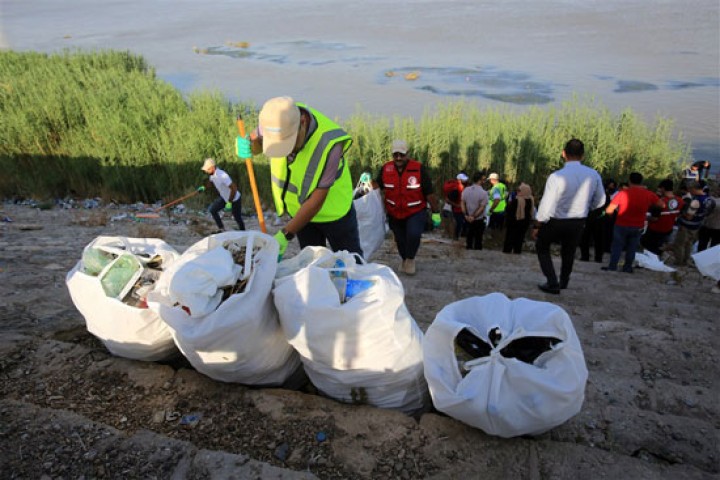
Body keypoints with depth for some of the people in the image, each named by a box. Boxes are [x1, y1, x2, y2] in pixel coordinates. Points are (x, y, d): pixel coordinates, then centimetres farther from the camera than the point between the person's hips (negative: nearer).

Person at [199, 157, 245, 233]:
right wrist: (204, 187, 0)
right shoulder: (212, 174, -7)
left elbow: (234, 188, -33)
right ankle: (221, 229, 11)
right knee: (212, 209, 1)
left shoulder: (222, 176, -33)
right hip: (224, 197, 8)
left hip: (234, 199, -8)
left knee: (237, 218, 7)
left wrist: (229, 203, -30)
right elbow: (211, 181, 19)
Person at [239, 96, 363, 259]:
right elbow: (257, 140, 2)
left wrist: (285, 234, -31)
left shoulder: (328, 142, -36)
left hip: (333, 210, -4)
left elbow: (317, 199, -30)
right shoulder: (276, 120, -23)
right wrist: (247, 146, -24)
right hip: (298, 209, 4)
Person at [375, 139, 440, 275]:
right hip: (394, 214, 3)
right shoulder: (385, 169, -8)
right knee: (400, 240, 15)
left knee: (414, 234, -25)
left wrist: (435, 213, -7)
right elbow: (377, 187, 8)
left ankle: (410, 259, 2)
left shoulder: (419, 169, -17)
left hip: (415, 212, -3)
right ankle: (404, 260, 44)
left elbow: (429, 193, -10)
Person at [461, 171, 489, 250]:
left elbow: (462, 203, -1)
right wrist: (474, 216, -14)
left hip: (468, 219, 5)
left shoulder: (466, 190, -2)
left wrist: (466, 215, -3)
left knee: (469, 237, 17)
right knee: (478, 239, 6)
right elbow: (482, 208, -19)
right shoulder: (483, 193, -17)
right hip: (479, 220, -5)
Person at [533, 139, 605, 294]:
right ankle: (564, 281, 46)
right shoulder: (594, 175, -10)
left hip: (556, 221, -4)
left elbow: (547, 206, -23)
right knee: (569, 251, 27)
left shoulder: (556, 176, -25)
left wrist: (537, 226, -10)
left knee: (542, 246, 20)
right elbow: (599, 201, 4)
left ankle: (552, 283, 11)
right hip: (579, 222, 4)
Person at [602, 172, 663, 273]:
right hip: (638, 227, 2)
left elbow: (609, 210, -14)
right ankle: (627, 267, 19)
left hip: (622, 225, -2)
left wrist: (614, 212, 8)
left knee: (617, 246, 9)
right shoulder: (648, 194, -5)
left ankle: (612, 266, 8)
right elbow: (661, 205, 9)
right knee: (632, 248, 15)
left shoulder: (623, 193, -15)